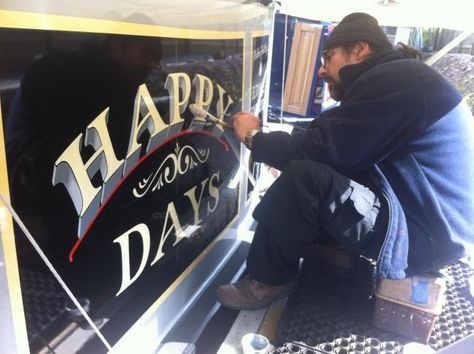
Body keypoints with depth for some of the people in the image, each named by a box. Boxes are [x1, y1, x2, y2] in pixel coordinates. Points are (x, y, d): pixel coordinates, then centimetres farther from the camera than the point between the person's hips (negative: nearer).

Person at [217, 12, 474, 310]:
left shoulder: (393, 81, -19)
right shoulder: (396, 79, 14)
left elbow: (320, 148, -20)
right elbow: (331, 145, 12)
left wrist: (255, 138, -4)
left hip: (423, 235, -11)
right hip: (423, 214, 11)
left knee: (305, 177, -27)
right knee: (306, 167, 11)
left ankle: (269, 280, -5)